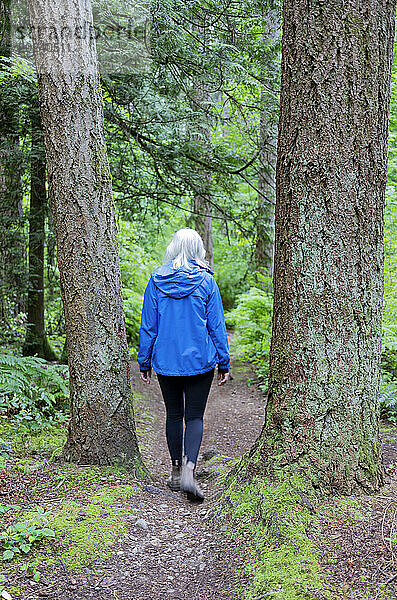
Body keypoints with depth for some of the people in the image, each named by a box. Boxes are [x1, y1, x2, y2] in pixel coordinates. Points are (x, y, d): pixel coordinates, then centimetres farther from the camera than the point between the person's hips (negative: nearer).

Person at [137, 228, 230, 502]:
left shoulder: (157, 280, 0)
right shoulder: (206, 281, -4)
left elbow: (148, 325, 3)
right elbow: (216, 325, -2)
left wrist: (144, 362, 10)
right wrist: (224, 363, 4)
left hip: (166, 361, 2)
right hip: (200, 361, -2)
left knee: (174, 415, 14)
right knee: (194, 417, 2)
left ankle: (176, 472, 21)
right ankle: (189, 471, -16)